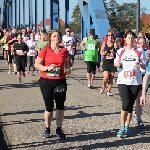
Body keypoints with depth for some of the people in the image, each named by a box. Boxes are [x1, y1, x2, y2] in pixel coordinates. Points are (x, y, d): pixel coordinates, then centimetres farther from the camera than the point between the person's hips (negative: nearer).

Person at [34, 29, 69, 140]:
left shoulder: (64, 51, 3)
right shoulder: (45, 50, -6)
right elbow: (37, 64, -5)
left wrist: (66, 69, 2)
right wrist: (47, 68, -20)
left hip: (60, 81, 2)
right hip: (46, 81, -2)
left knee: (60, 106, 0)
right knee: (49, 106, 5)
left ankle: (59, 130, 13)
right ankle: (47, 129, 23)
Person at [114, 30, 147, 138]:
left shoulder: (139, 52, 2)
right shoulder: (120, 51, 5)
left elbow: (145, 66, 5)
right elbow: (116, 63, 16)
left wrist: (140, 65, -17)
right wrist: (118, 64, -7)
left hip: (136, 82, 1)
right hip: (123, 81, 0)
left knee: (131, 105, 6)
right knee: (126, 104, -13)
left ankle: (127, 127, 19)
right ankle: (122, 127, 1)